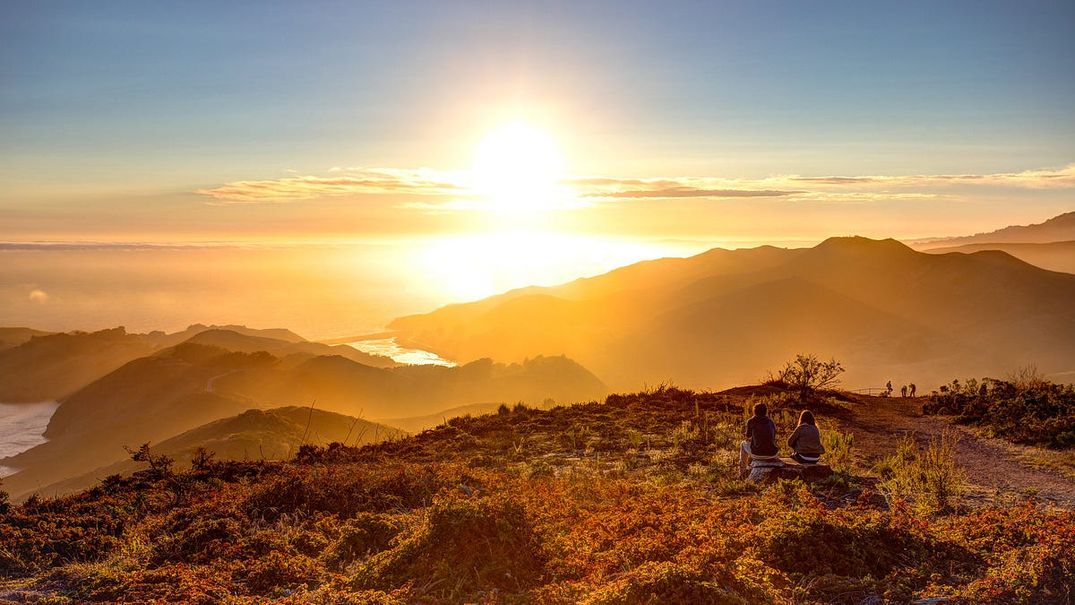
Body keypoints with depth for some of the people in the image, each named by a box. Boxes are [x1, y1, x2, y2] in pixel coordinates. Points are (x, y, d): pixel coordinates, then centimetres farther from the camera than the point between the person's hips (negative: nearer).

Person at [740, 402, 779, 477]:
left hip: (757, 454, -4)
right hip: (772, 454, 4)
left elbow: (748, 436, 11)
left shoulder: (751, 421, -1)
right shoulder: (770, 421, 10)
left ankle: (742, 471, 39)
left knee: (743, 445, 29)